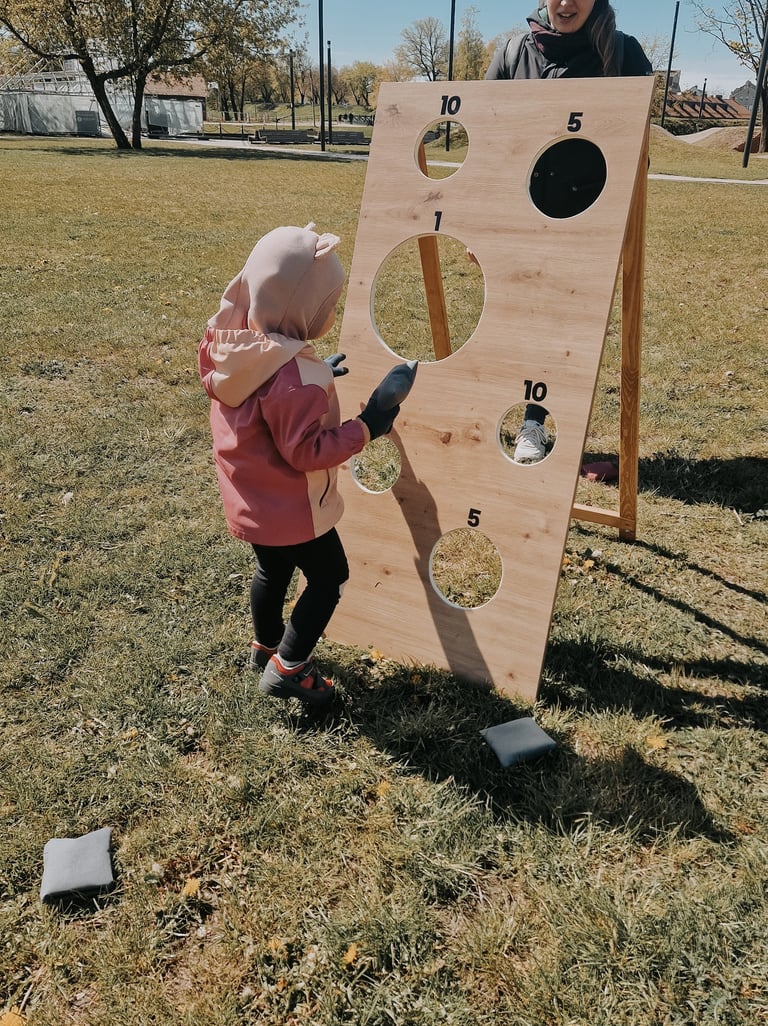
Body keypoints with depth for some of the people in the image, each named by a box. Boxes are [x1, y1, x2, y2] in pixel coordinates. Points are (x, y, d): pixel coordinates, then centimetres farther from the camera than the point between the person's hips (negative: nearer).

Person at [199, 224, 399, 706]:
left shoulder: (229, 342, -6)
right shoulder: (294, 375, -32)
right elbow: (306, 450, -29)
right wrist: (365, 428, -22)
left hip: (250, 498, 9)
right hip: (291, 505, -8)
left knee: (273, 569, 29)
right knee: (329, 577, 12)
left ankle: (266, 646, 48)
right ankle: (287, 668, 18)